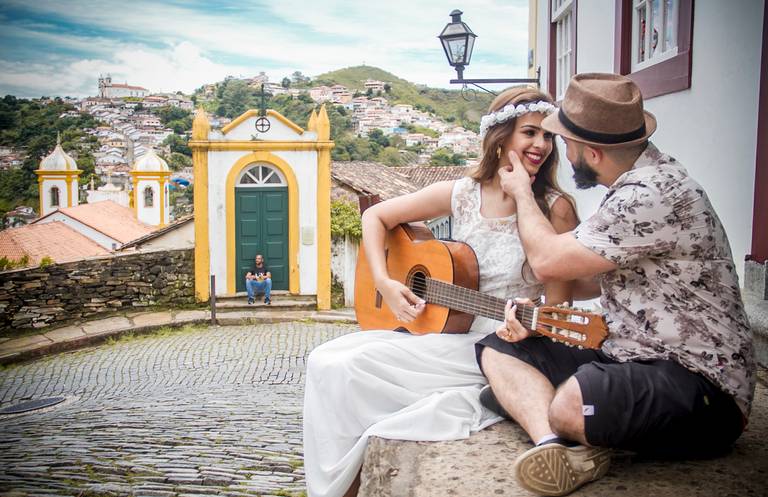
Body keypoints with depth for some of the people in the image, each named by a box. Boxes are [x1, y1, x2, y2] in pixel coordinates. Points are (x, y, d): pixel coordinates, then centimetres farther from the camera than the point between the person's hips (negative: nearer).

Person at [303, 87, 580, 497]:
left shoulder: (555, 208, -9)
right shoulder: (461, 194, 2)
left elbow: (559, 301, -6)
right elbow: (375, 216, 10)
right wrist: (384, 283, -4)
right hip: (435, 330, 5)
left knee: (347, 369, -19)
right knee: (325, 361, -12)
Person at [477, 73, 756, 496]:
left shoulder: (654, 195, -23)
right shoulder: (636, 182, 11)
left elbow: (547, 260, -15)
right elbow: (602, 273, 20)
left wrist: (522, 193, 3)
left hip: (701, 385, -10)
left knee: (571, 405, -40)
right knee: (497, 348, 3)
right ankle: (558, 445, -21)